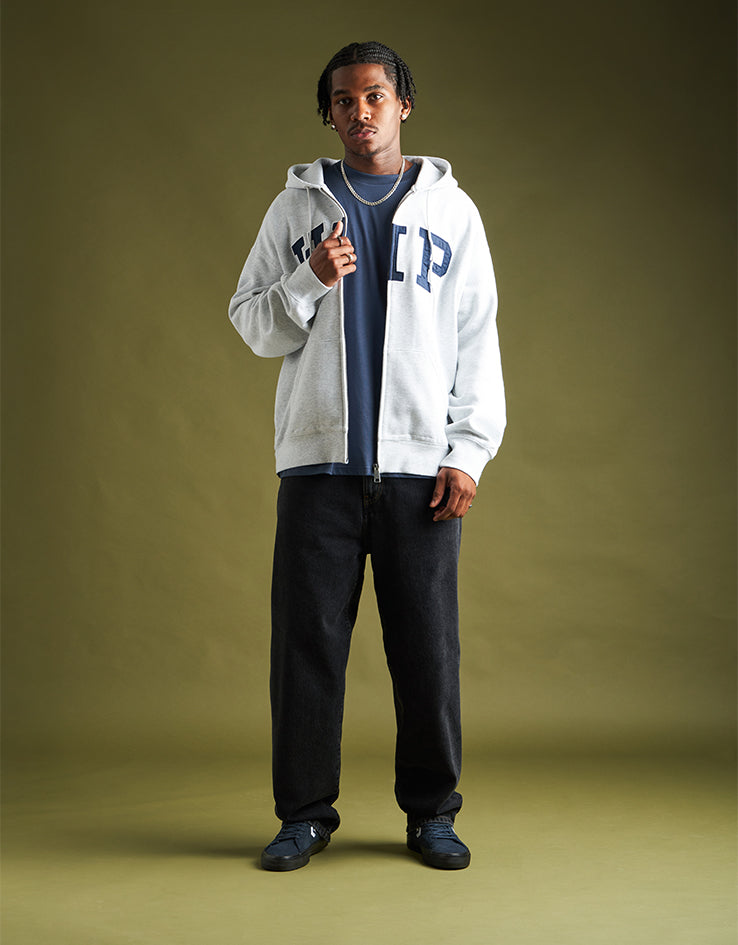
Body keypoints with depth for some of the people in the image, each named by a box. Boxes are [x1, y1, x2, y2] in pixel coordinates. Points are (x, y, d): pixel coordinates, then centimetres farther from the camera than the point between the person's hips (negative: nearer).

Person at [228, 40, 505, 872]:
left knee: (427, 646, 1)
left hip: (421, 463, 0)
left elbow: (476, 341, 8)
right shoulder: (296, 205, 13)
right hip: (317, 460, 1)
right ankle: (304, 811, 12)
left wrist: (469, 452, -1)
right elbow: (253, 326, 10)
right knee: (307, 640, 0)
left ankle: (432, 812, 13)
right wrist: (309, 280, -9)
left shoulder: (450, 208, 12)